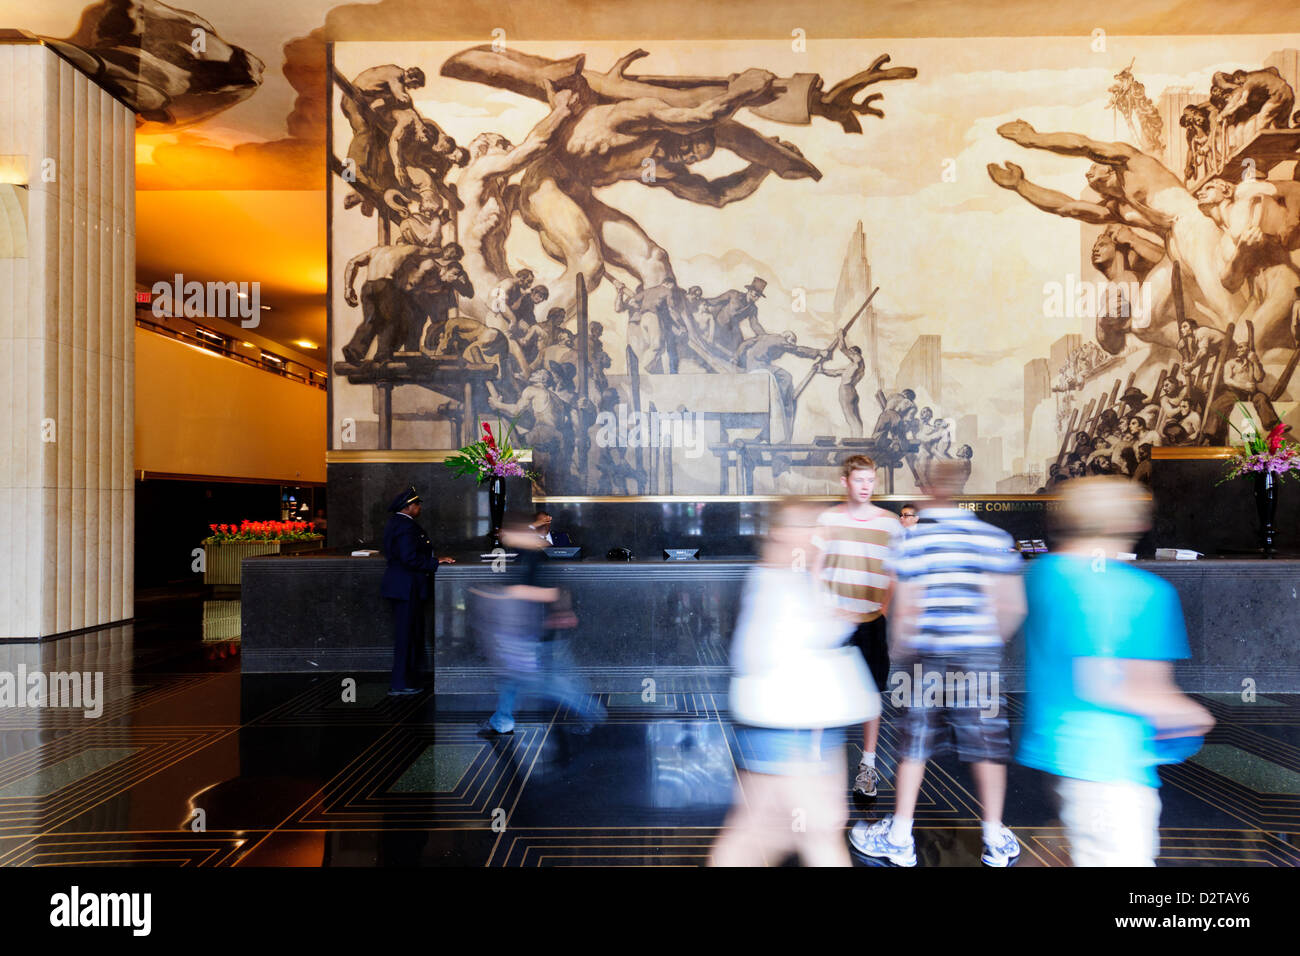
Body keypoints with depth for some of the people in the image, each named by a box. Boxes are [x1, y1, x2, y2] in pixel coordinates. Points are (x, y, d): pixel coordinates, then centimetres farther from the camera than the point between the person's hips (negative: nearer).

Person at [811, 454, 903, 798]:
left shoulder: (889, 522, 2)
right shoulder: (828, 519, 3)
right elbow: (817, 569, 7)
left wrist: (886, 608, -3)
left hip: (871, 623, 0)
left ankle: (868, 765, 21)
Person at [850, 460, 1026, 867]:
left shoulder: (909, 541, -6)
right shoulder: (994, 537, 1)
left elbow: (904, 609, -9)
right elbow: (1014, 606, 0)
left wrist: (897, 647, 9)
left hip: (928, 656, -1)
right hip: (980, 655, 2)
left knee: (915, 744, 9)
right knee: (986, 743, 13)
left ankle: (900, 838, 19)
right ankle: (996, 840, 26)